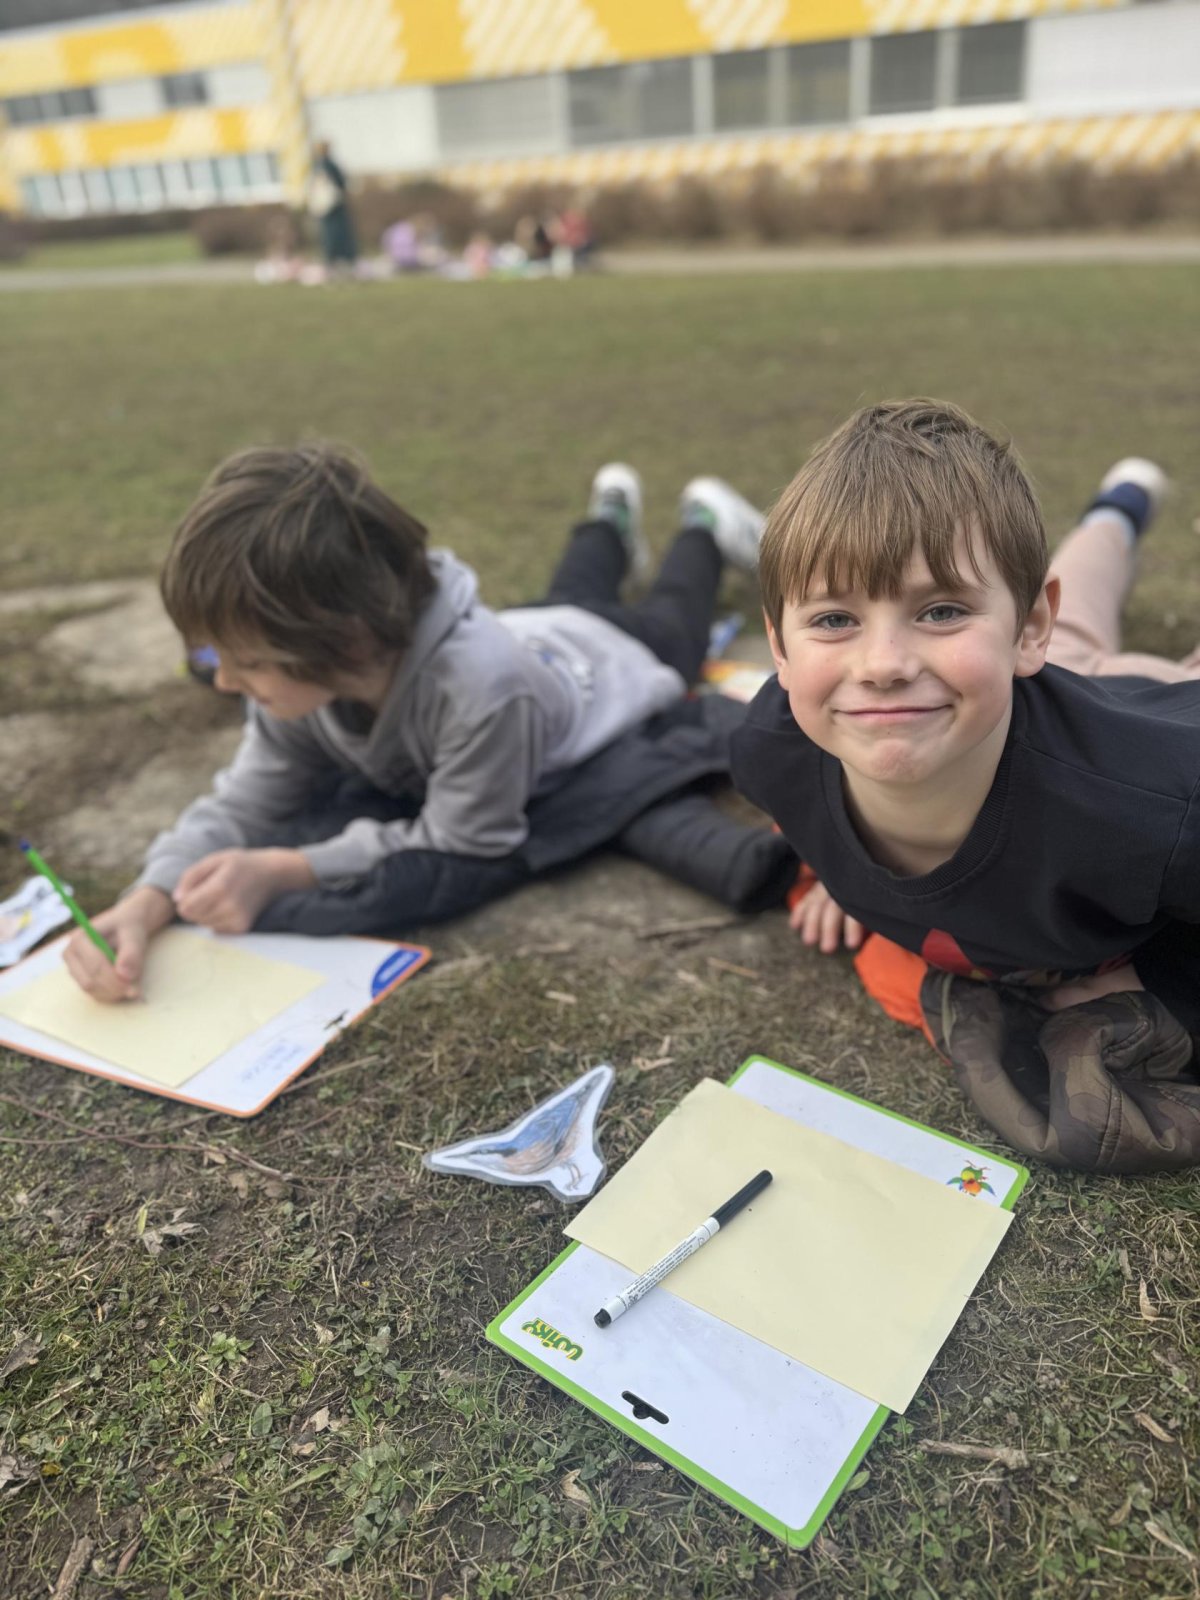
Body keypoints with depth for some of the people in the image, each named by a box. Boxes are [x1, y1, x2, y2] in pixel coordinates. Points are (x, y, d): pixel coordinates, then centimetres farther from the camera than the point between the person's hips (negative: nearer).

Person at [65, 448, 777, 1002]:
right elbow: (245, 801, -28)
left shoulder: (481, 687, -56)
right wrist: (144, 907, -45)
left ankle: (704, 523, 57)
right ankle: (611, 518, 65)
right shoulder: (305, 670, -36)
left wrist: (282, 872, -49)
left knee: (669, 624, 34)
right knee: (569, 598, 41)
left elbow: (462, 847, -43)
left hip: (609, 659, -3)